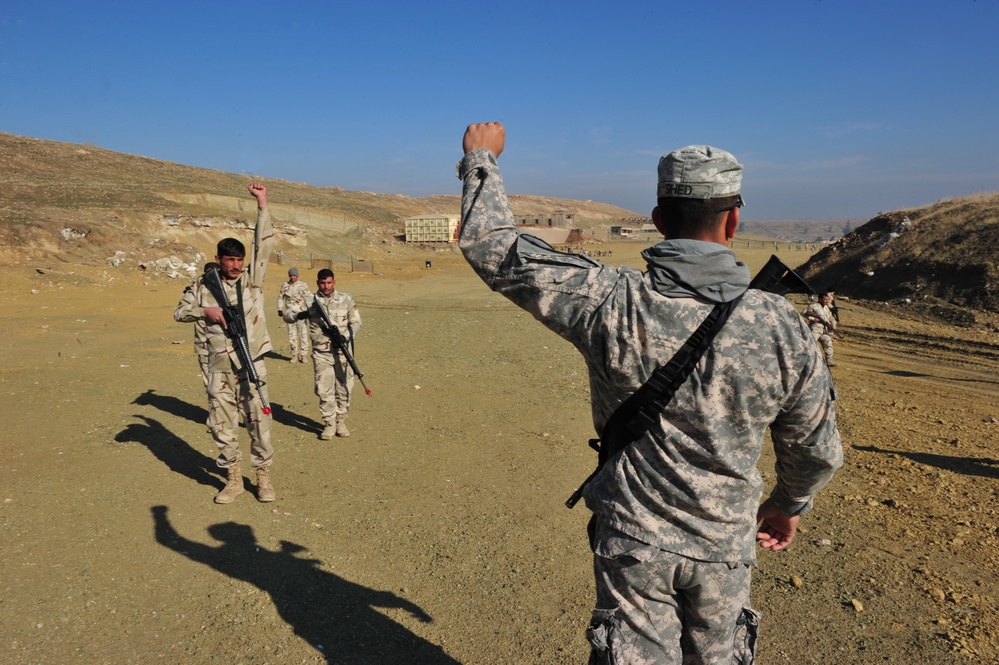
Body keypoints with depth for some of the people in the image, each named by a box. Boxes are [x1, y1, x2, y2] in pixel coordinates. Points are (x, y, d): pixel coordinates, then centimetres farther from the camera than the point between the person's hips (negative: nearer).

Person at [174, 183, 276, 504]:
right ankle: (233, 479, 24)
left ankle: (263, 477, 17)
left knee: (259, 422, 2)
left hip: (251, 365, -2)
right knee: (220, 425, 8)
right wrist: (205, 311, -7)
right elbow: (180, 312, 13)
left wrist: (262, 205, -11)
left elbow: (264, 245, -7)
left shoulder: (252, 279, 1)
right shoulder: (205, 286, 6)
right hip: (220, 368, 2)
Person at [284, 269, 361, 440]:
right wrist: (300, 315, -25)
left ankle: (341, 421, 22)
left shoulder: (346, 299, 1)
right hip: (321, 353, 0)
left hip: (343, 351, 1)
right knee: (324, 390, -1)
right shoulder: (309, 300, 0)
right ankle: (330, 424, 13)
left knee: (344, 388, 6)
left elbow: (356, 322, 5)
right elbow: (287, 314, -3)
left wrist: (346, 336, -14)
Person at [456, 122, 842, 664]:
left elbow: (492, 246, -14)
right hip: (723, 547, 2)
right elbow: (817, 450, 0)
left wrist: (481, 160, 3)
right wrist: (789, 503, 21)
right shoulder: (780, 326, -13)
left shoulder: (612, 304, -21)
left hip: (633, 541, -2)